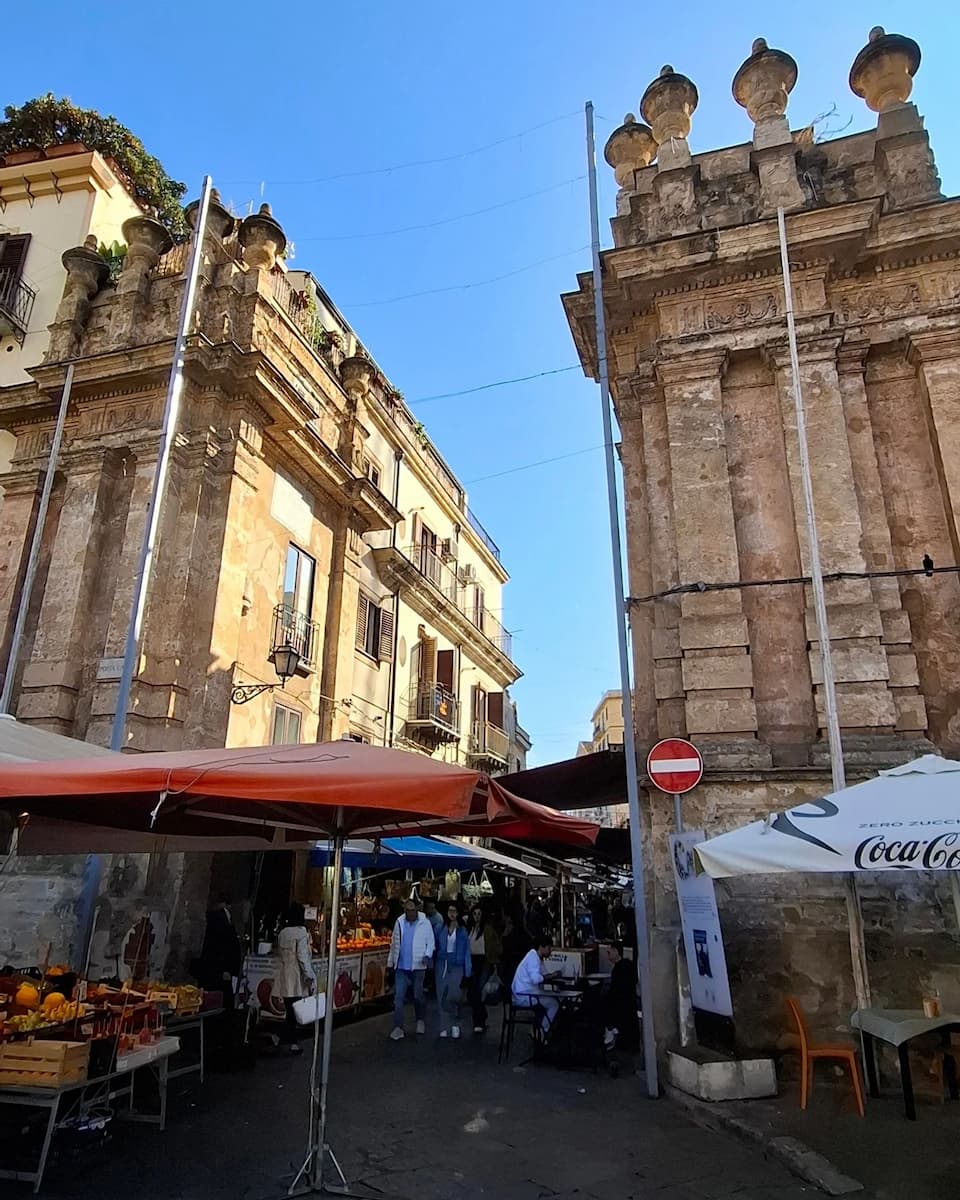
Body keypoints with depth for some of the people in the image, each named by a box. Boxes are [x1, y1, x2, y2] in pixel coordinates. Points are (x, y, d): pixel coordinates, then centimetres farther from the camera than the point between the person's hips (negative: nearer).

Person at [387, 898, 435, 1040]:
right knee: (398, 996, -2)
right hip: (401, 966, 3)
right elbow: (394, 943, 11)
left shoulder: (425, 923, -6)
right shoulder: (399, 922, 4)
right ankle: (398, 1027, 2)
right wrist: (390, 962, 14)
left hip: (418, 966, -2)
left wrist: (428, 955, -21)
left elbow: (430, 942, -4)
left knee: (418, 995, 10)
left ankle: (420, 1020, 32)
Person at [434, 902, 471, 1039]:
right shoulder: (441, 929, 6)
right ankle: (443, 1028, 16)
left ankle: (455, 1024, 7)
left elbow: (467, 950, 1)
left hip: (457, 966, -3)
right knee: (442, 997, 4)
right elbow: (436, 946, 10)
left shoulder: (463, 930, 1)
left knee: (453, 995, -15)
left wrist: (467, 970, -3)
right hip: (442, 964, 3)